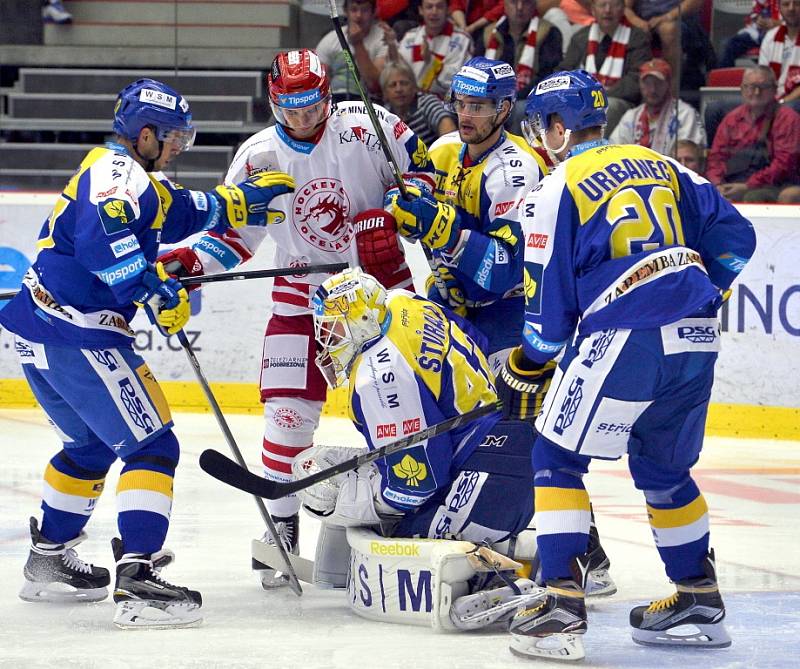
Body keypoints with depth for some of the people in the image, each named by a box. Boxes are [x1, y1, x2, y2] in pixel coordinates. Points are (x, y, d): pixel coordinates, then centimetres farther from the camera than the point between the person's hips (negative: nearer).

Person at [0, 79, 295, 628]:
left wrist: (241, 202, 29)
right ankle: (138, 580, -21)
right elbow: (101, 235, -30)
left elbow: (179, 212, 31)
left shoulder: (119, 172, 20)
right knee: (152, 446, -10)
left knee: (93, 443, 28)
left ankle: (48, 561, 37)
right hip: (79, 334, -11)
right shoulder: (118, 172, -13)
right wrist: (154, 292, -28)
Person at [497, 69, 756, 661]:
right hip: (696, 343, 6)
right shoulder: (662, 167, 17)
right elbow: (733, 235, 16)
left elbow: (549, 299, 0)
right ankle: (701, 602, 27)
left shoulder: (556, 190, 0)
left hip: (625, 340, -6)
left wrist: (526, 371, 13)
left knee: (557, 458, 4)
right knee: (664, 468, 23)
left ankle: (563, 604, -6)